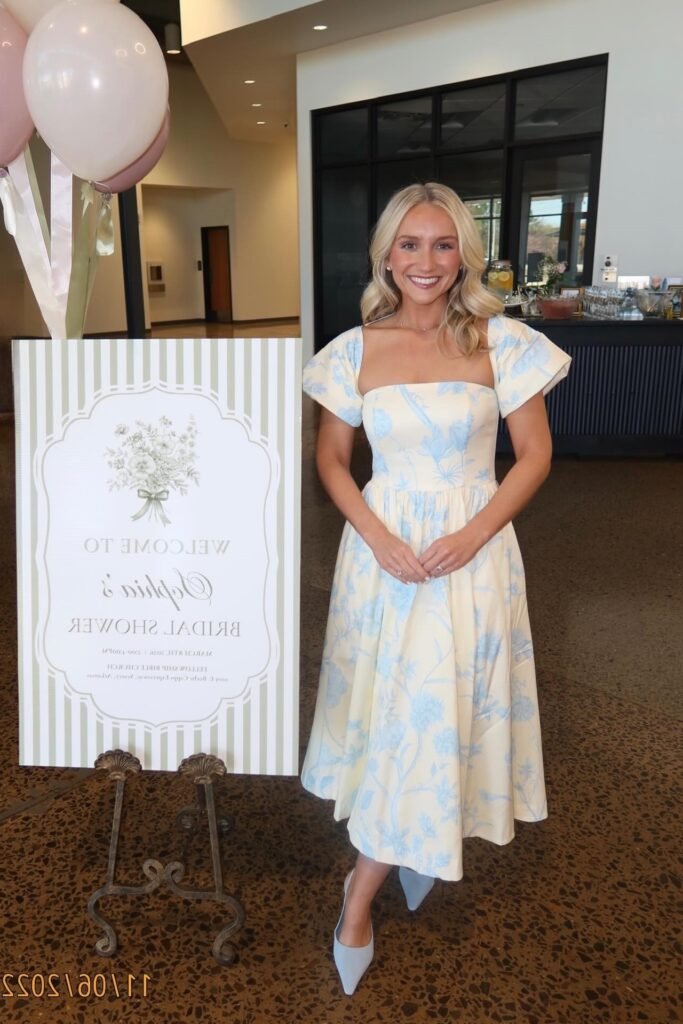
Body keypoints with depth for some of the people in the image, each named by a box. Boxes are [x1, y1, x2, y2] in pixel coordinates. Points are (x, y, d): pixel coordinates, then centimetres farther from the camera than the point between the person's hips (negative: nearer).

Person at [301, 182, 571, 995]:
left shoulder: (501, 343, -6)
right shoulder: (356, 349, -2)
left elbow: (534, 455, -2)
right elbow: (330, 457, 5)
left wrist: (473, 535, -14)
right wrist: (378, 538, -10)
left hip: (472, 550, -1)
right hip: (384, 547, 1)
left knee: (444, 710, 5)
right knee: (393, 710, 9)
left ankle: (364, 887, 24)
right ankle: (414, 846, 37)